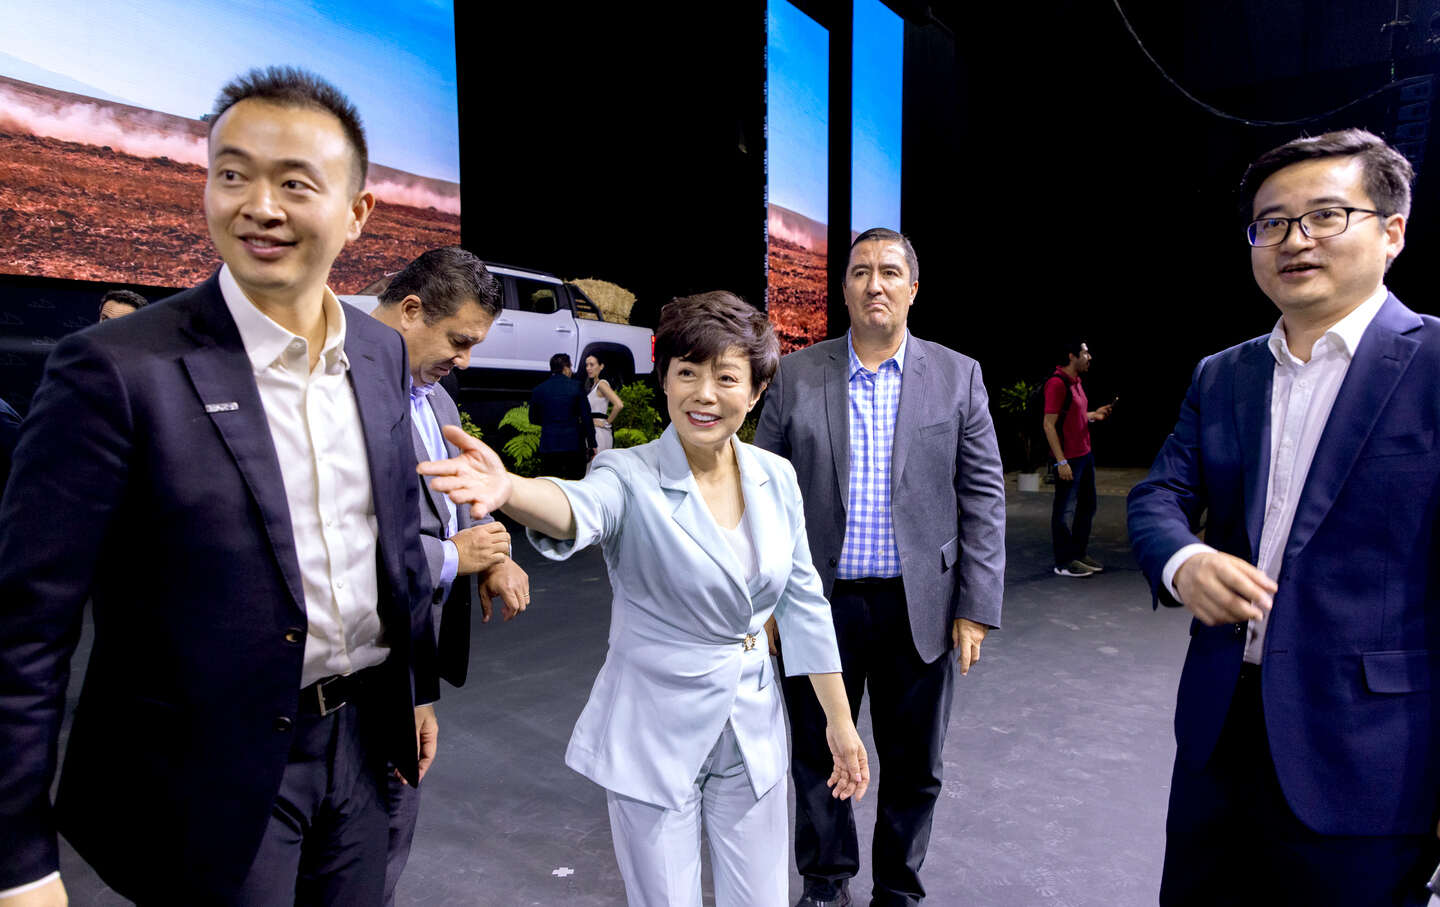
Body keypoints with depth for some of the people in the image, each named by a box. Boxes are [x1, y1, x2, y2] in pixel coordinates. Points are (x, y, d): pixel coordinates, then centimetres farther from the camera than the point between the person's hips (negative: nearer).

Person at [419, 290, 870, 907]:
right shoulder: (631, 476, -15)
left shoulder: (776, 478, -2)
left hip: (754, 729, 4)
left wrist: (840, 720, 8)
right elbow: (578, 510, -38)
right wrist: (508, 489, -61)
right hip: (654, 735, -3)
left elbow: (803, 601, 5)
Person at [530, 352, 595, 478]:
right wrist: (591, 444, 1)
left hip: (548, 446, 2)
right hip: (574, 444, -2)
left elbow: (533, 419, 13)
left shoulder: (538, 389, 4)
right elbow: (586, 417, -4)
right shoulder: (576, 387, -3)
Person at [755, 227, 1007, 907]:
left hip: (920, 608, 0)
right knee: (816, 756, 15)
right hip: (820, 604, 0)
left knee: (914, 765, 15)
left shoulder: (957, 376, 1)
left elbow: (982, 498, 0)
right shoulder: (795, 376, 0)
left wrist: (976, 608, -5)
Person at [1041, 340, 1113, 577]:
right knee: (1066, 510, -1)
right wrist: (1061, 462, -21)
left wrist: (1094, 415, 9)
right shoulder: (1057, 383, -16)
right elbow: (1049, 425, -19)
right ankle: (1063, 562, 9)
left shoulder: (1076, 382, 13)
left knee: (1087, 506, 17)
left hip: (1085, 454, 10)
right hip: (1068, 458, -10)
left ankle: (1079, 554, 30)